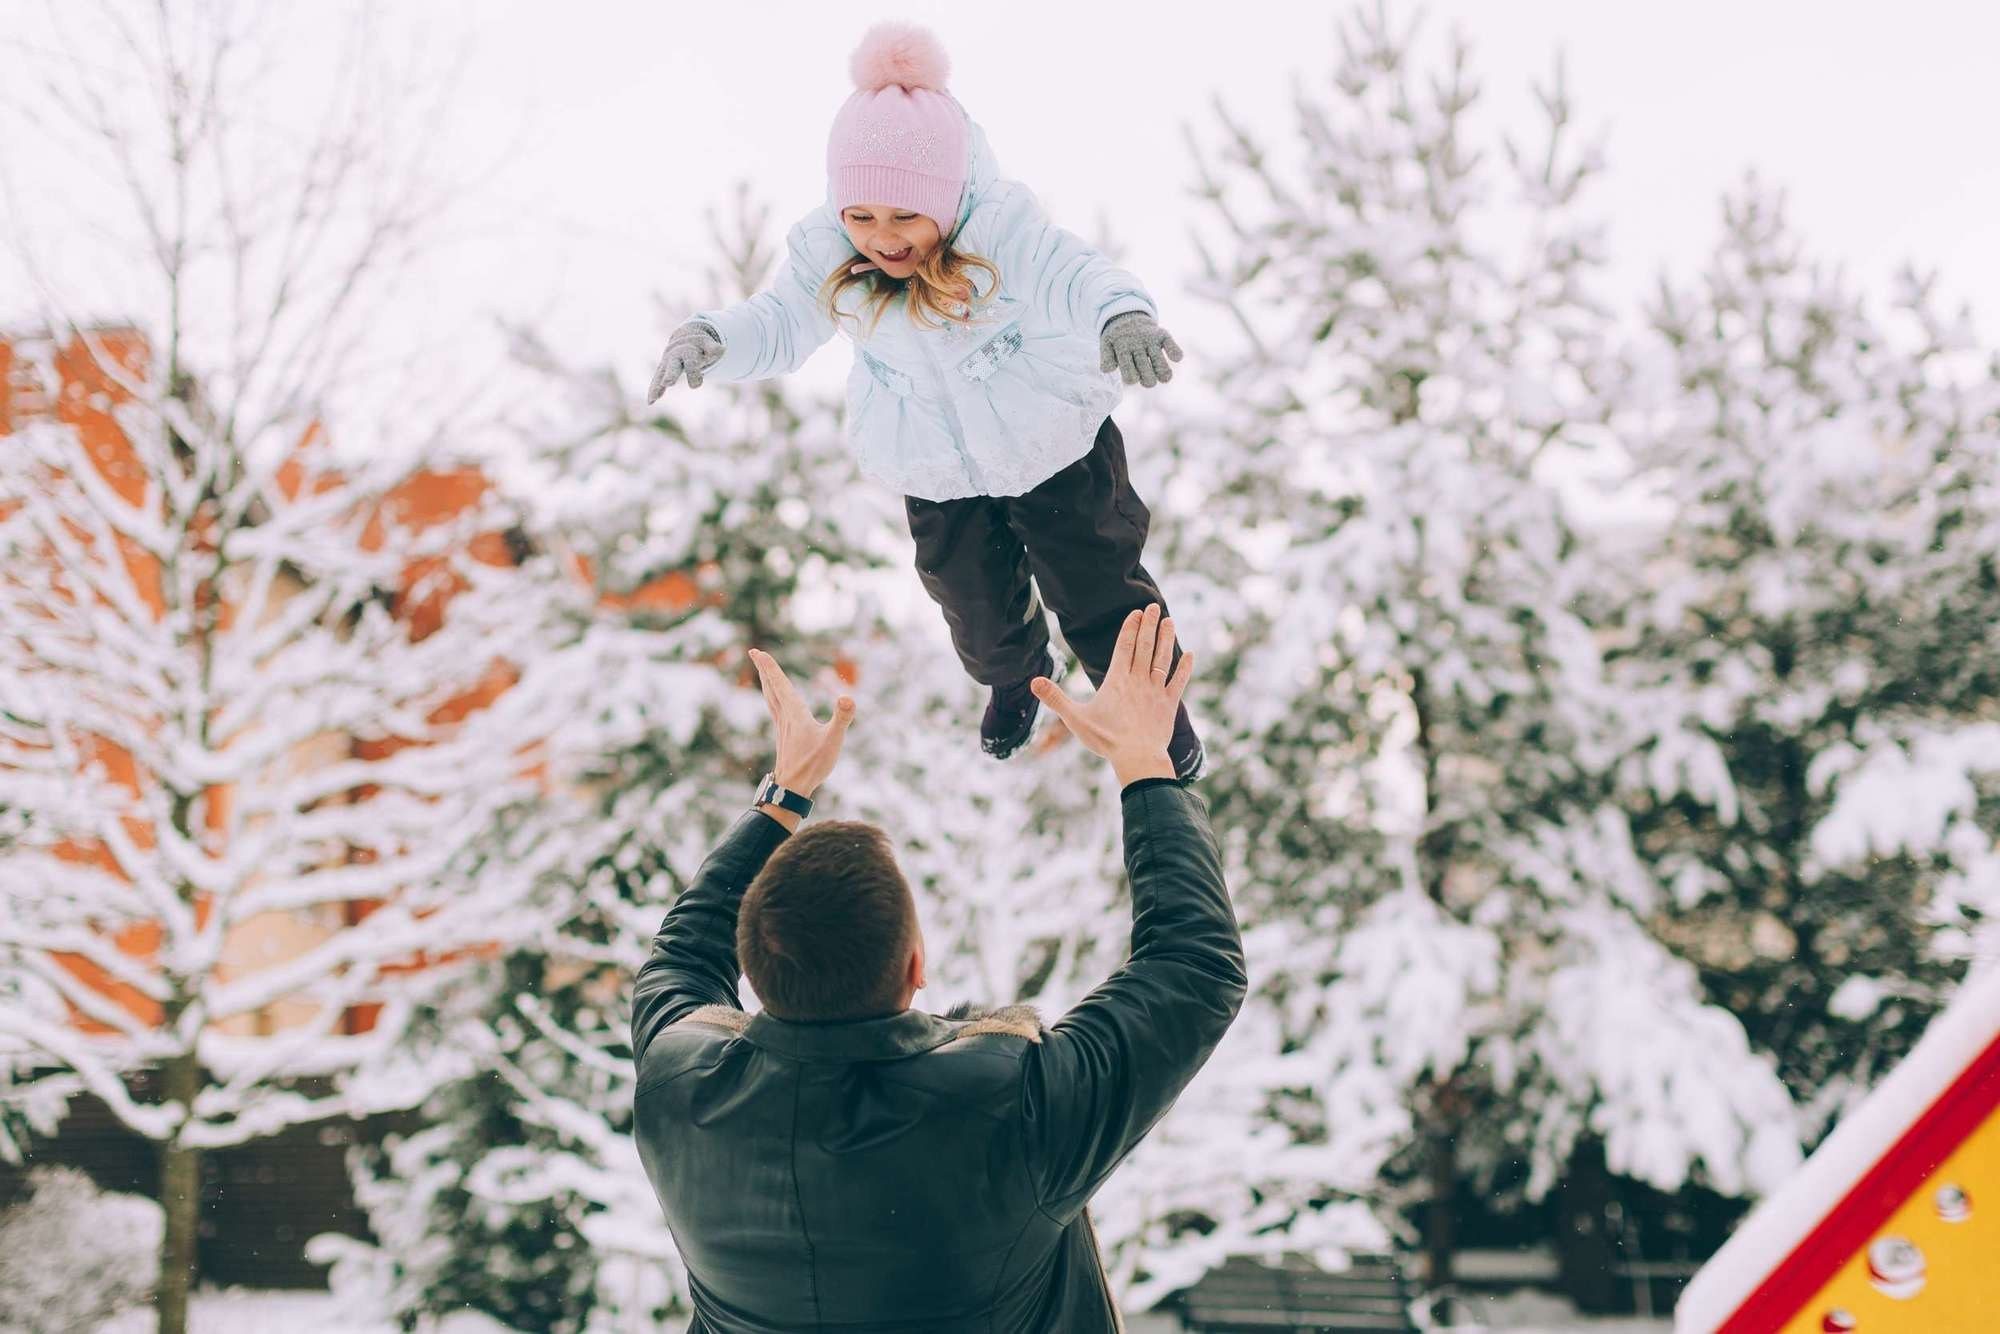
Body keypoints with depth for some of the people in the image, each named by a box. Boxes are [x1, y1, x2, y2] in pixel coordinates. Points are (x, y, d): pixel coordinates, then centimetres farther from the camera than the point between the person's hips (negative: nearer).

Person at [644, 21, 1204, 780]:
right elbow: (780, 325, -20)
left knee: (1101, 591, 10)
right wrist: (713, 338, -44)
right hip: (936, 478, 4)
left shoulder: (1000, 225, -34)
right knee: (979, 607, 23)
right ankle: (1015, 682, 59)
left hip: (1056, 450, -4)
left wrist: (1122, 314, -74)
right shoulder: (825, 251, -22)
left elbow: (1070, 275, -49)